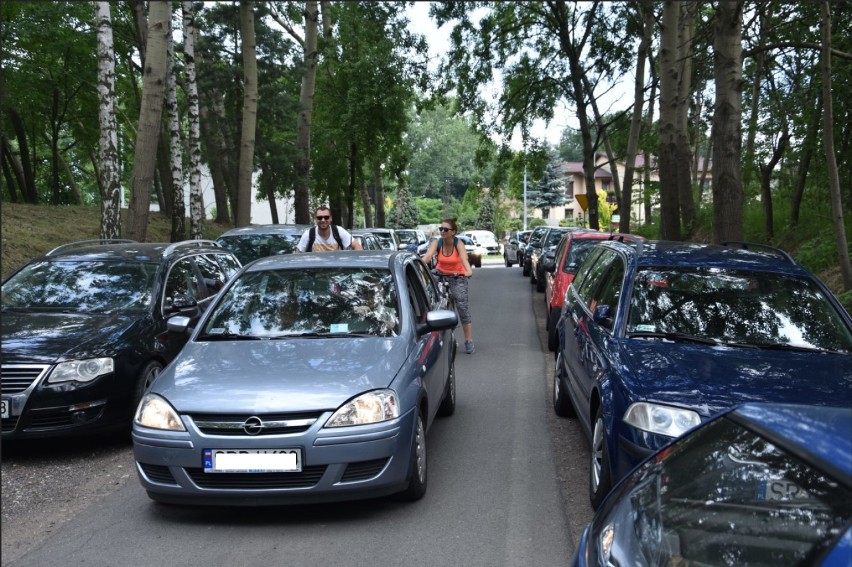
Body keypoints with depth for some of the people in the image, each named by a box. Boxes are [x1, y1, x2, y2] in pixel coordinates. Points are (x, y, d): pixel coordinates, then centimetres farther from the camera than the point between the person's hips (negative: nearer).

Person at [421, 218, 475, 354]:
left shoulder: (458, 243, -17)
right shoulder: (437, 242, -12)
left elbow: (464, 258, -35)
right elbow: (427, 256, -28)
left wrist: (469, 271, -55)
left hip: (458, 278, -2)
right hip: (441, 276, 2)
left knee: (463, 309, -4)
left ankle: (469, 341, 4)